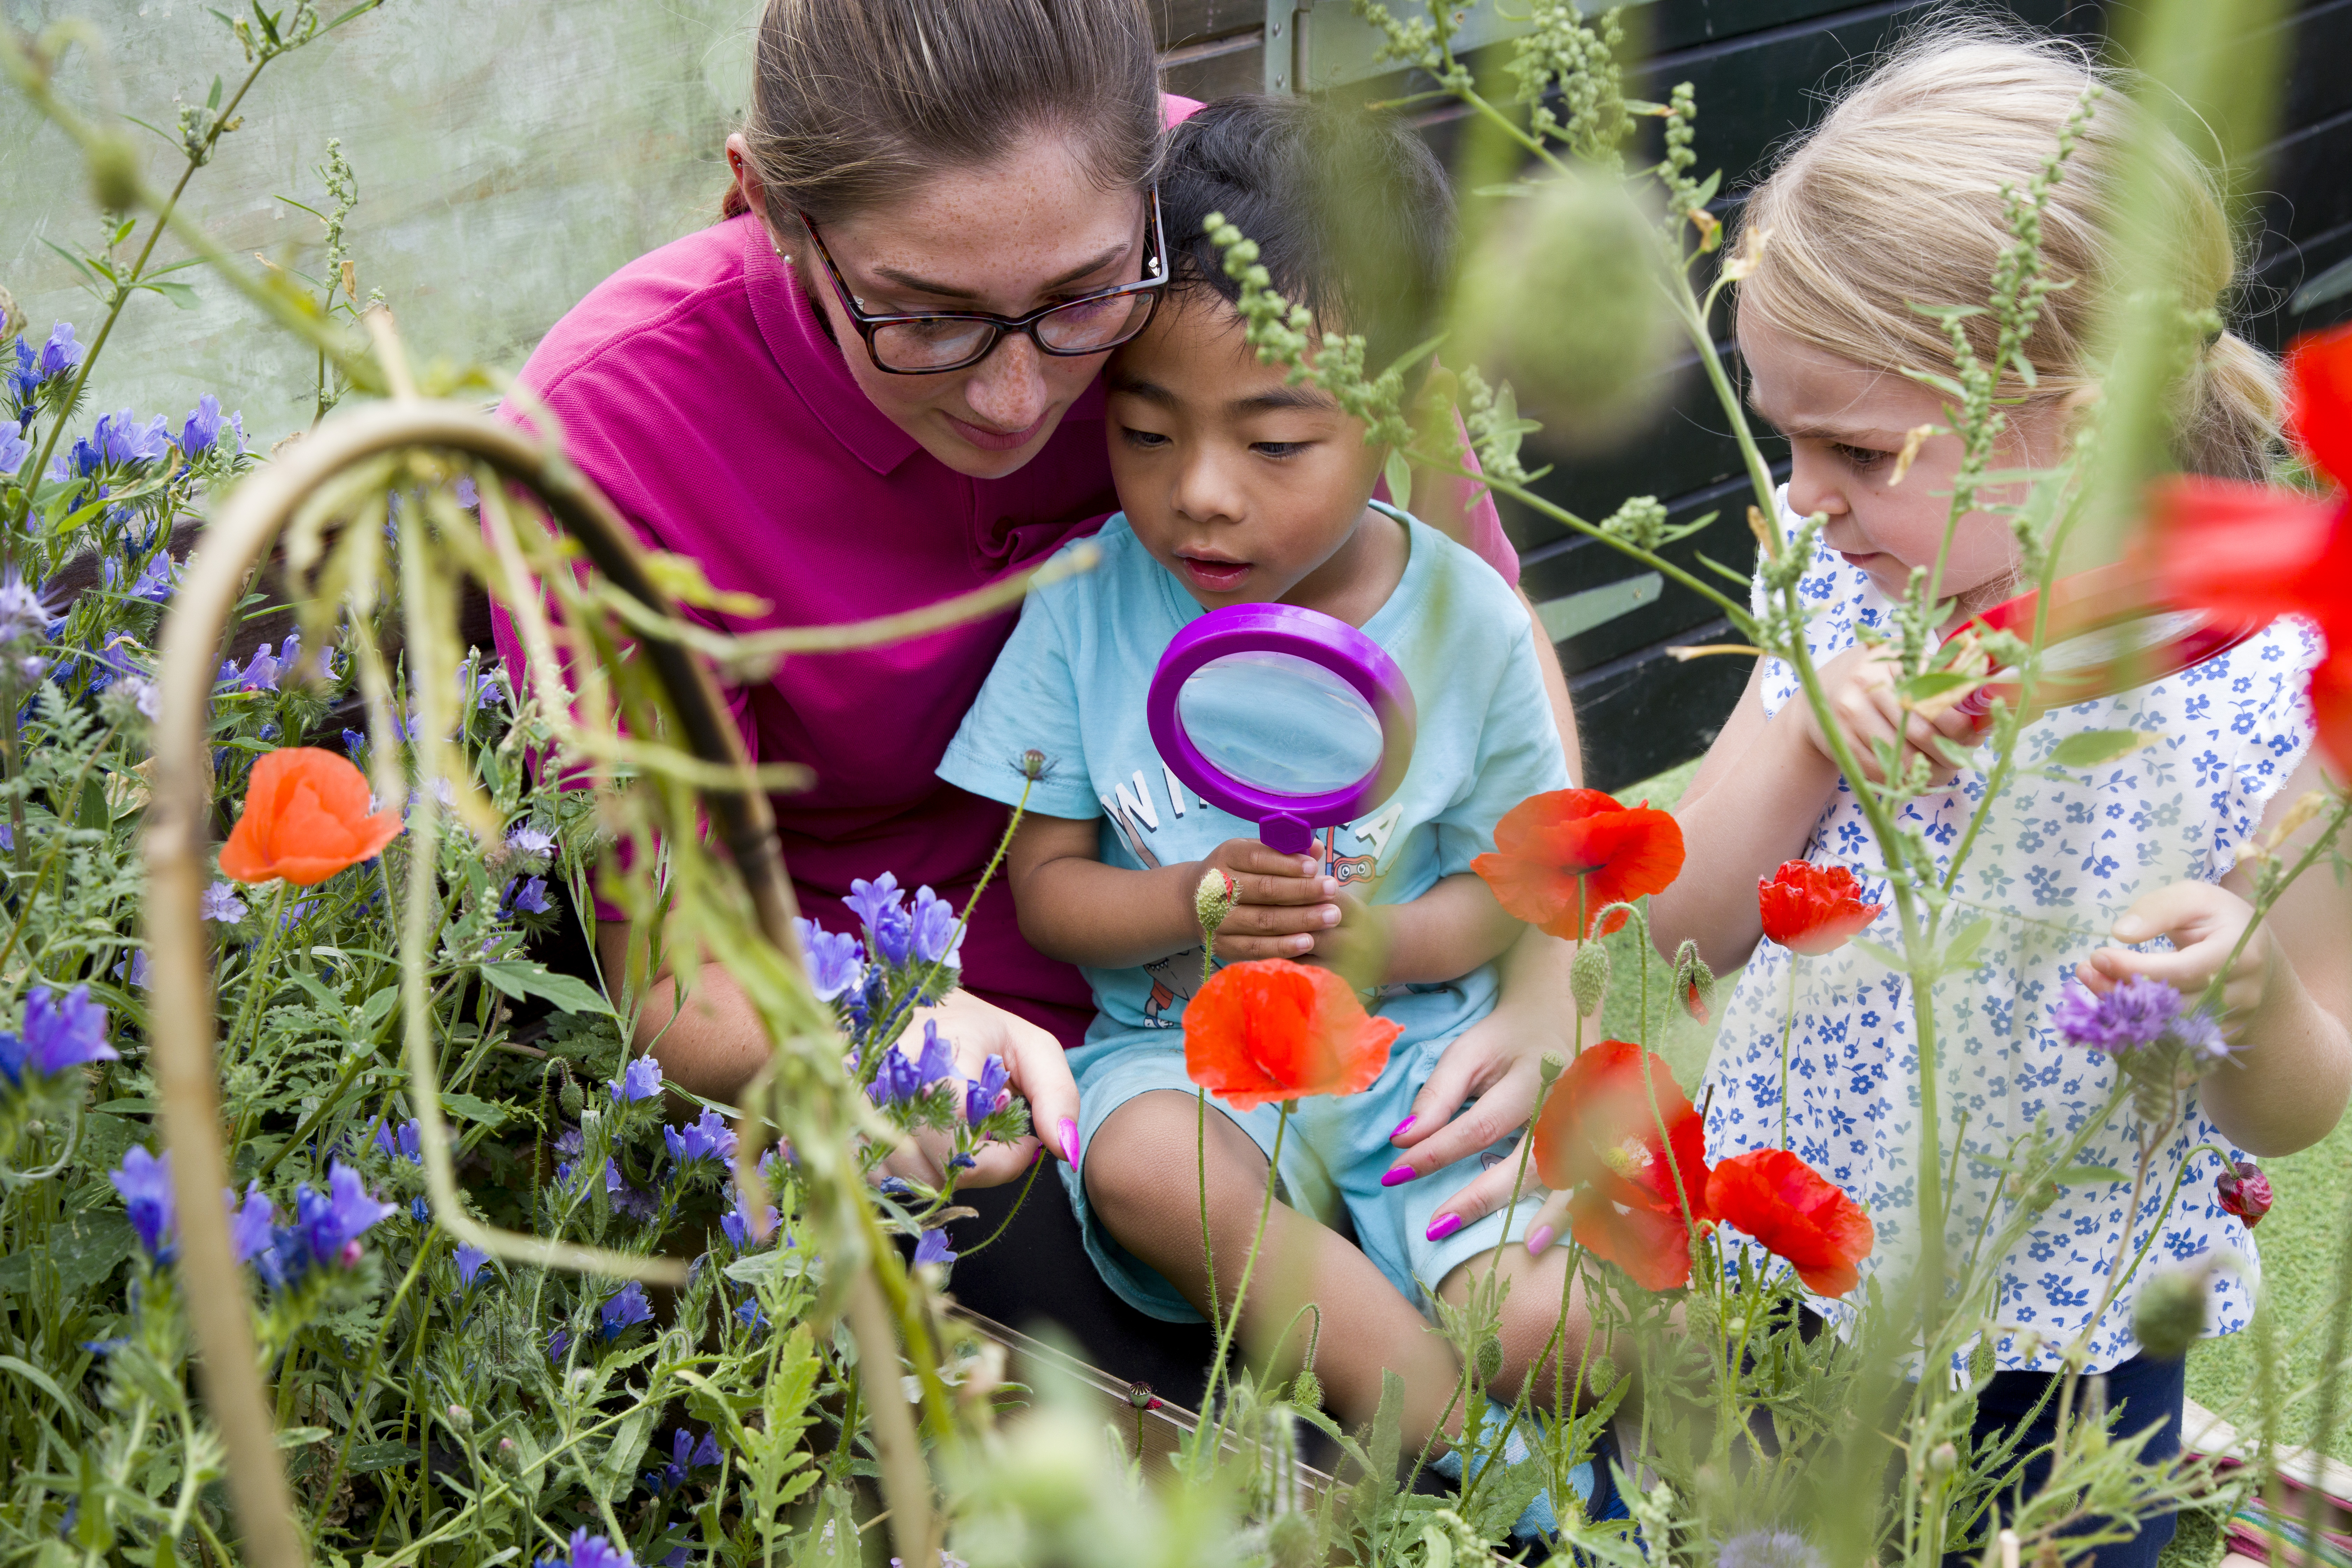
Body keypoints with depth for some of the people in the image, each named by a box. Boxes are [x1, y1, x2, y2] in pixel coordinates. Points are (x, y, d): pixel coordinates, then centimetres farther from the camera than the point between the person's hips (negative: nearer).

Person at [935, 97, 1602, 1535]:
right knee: (1143, 1168, -35)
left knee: (1557, 1335, -24)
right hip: (1183, 1047, 1)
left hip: (1421, 1042, 0)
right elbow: (1046, 886, -2)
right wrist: (1195, 904, -22)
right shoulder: (1095, 602, -7)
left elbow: (1506, 874, 2)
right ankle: (1441, 1437, -21)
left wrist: (1385, 944, -19)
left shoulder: (1467, 625, -7)